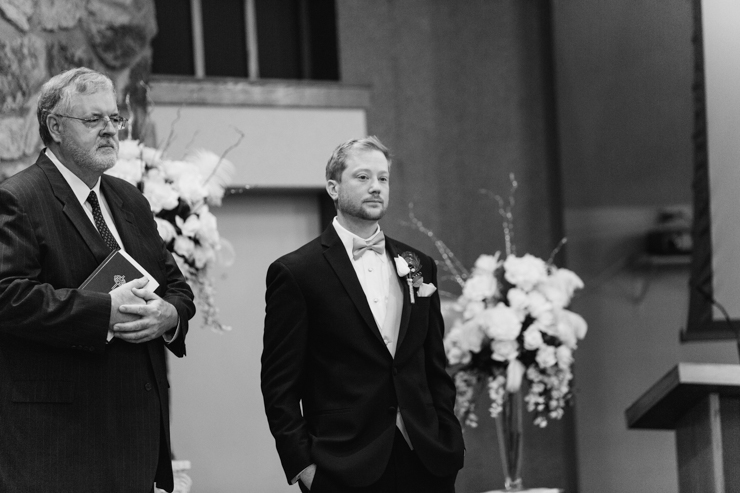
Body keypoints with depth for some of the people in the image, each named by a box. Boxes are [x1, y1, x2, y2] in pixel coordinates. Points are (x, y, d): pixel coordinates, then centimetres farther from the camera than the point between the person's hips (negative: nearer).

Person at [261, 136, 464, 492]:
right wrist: (301, 464, -9)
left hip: (427, 463, 4)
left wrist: (448, 445, 6)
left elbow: (435, 368, 14)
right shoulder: (295, 272, -3)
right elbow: (280, 383, -4)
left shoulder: (418, 266, 12)